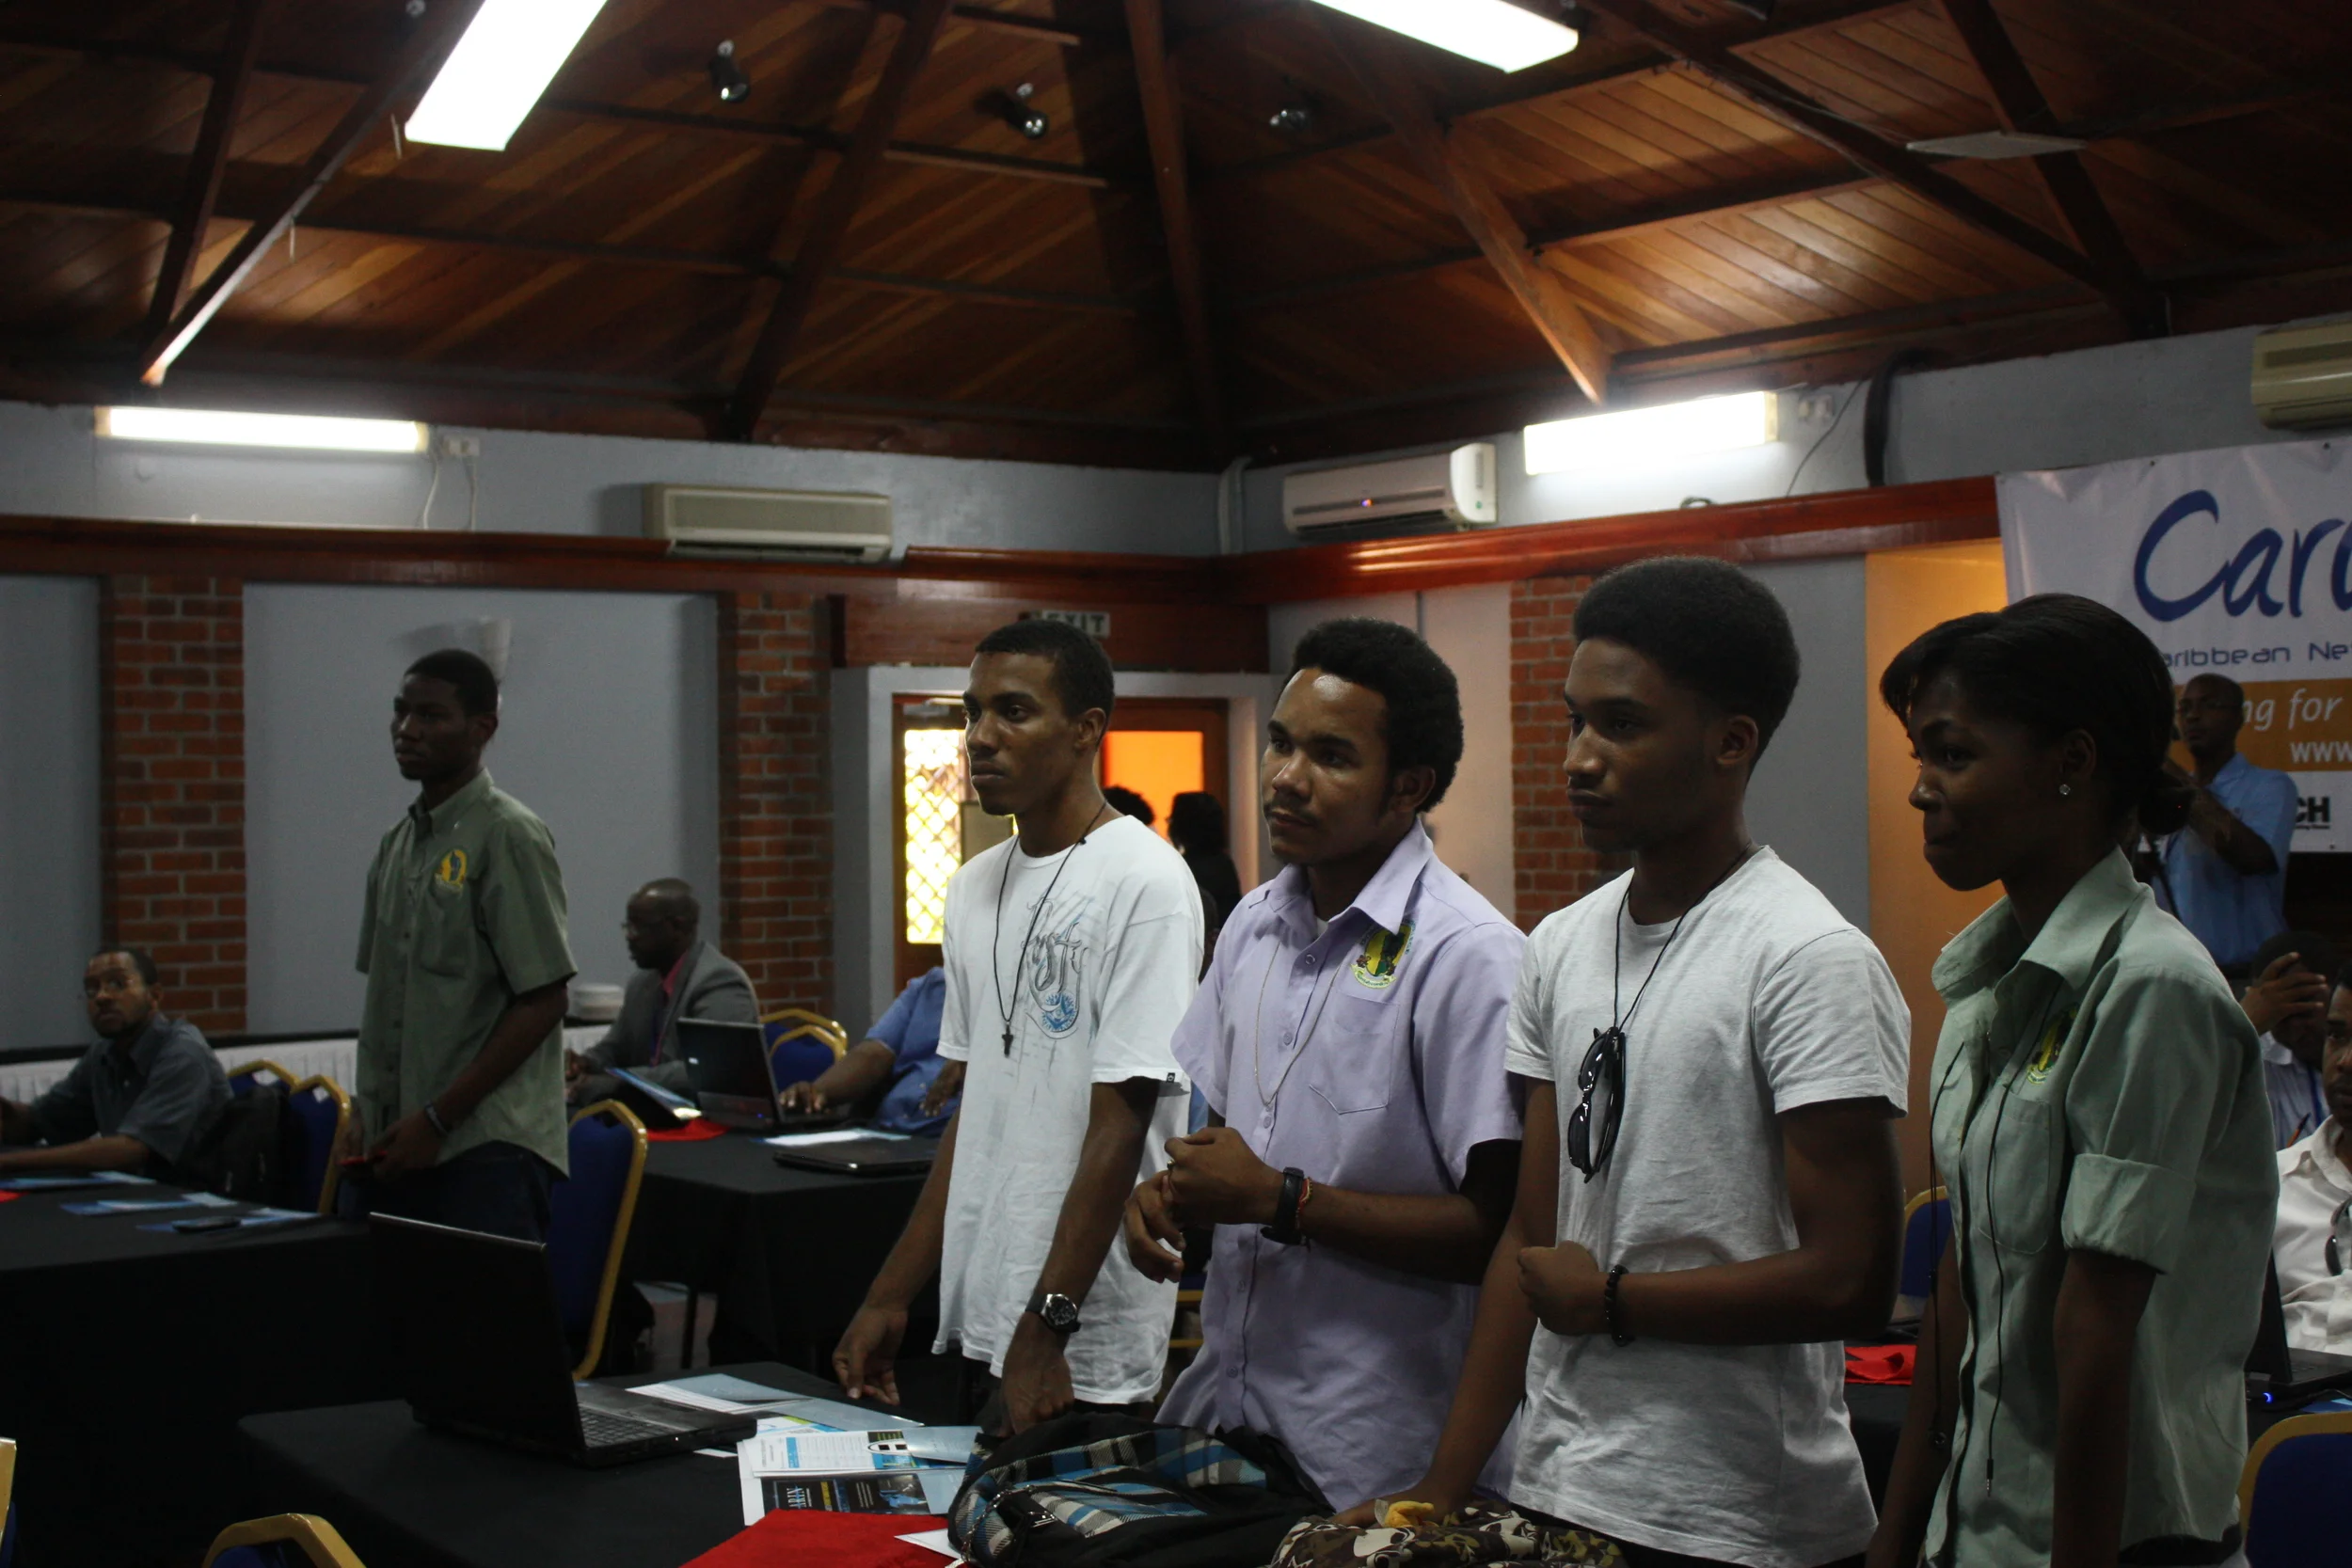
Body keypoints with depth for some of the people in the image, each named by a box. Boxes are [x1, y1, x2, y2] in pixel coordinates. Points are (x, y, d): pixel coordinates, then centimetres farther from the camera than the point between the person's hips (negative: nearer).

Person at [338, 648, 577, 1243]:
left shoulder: (508, 837, -8)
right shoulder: (398, 842, 14)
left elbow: (542, 1003, -12)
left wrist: (438, 1117, -13)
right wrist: (366, 1111, 10)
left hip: (484, 1149, -7)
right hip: (394, 1147, 7)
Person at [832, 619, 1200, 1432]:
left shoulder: (1143, 883, -12)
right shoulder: (976, 885, 12)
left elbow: (1120, 1123, -17)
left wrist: (1046, 1329, -20)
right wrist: (891, 1297, 13)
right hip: (976, 1321, 7)